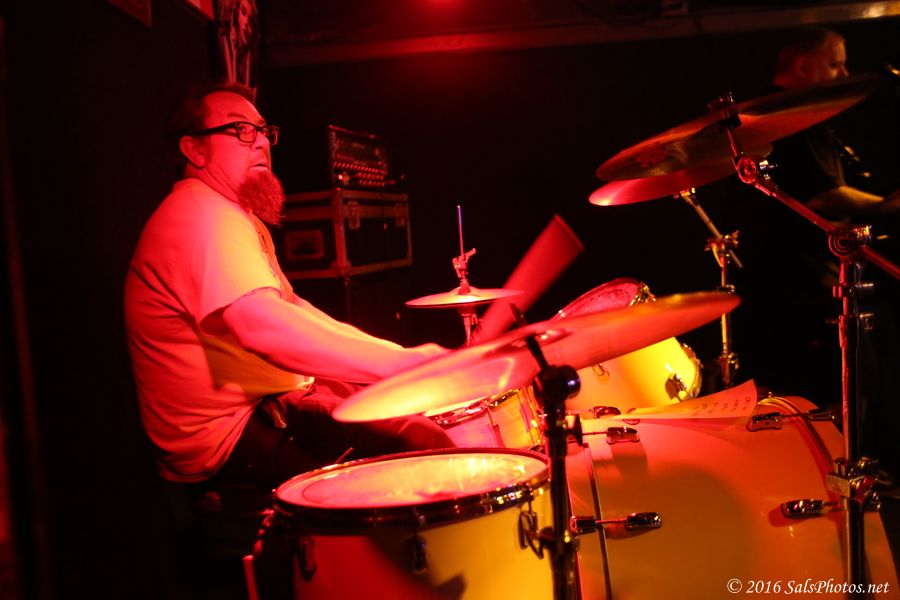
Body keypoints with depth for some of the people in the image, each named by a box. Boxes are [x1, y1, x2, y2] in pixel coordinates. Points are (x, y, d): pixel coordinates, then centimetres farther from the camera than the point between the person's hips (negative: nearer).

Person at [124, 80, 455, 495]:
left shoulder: (235, 214, 18)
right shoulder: (204, 217, -20)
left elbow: (287, 306, 18)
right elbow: (266, 328, -35)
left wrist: (391, 353, 6)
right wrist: (402, 364, -39)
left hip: (264, 402, 11)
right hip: (229, 434, -11)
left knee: (418, 412, 17)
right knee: (423, 445, -19)